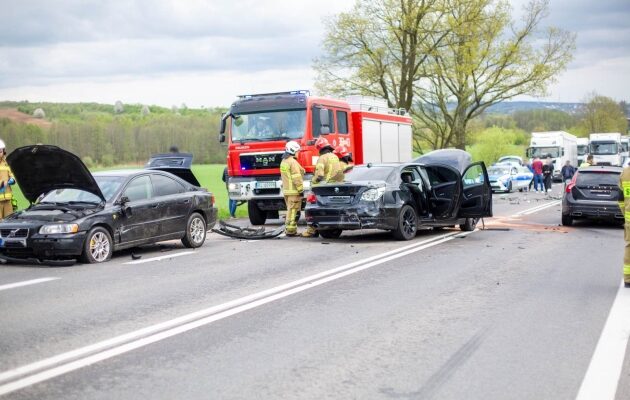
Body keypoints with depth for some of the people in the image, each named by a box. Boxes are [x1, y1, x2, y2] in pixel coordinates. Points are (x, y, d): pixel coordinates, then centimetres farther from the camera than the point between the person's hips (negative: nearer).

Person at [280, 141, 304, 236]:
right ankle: (291, 230, -9)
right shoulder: (293, 162, -13)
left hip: (286, 190, 10)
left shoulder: (283, 162, 18)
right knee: (293, 211, -8)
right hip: (293, 191, -10)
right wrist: (300, 189, -15)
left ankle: (288, 229, 18)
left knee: (290, 210, 16)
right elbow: (296, 177, -18)